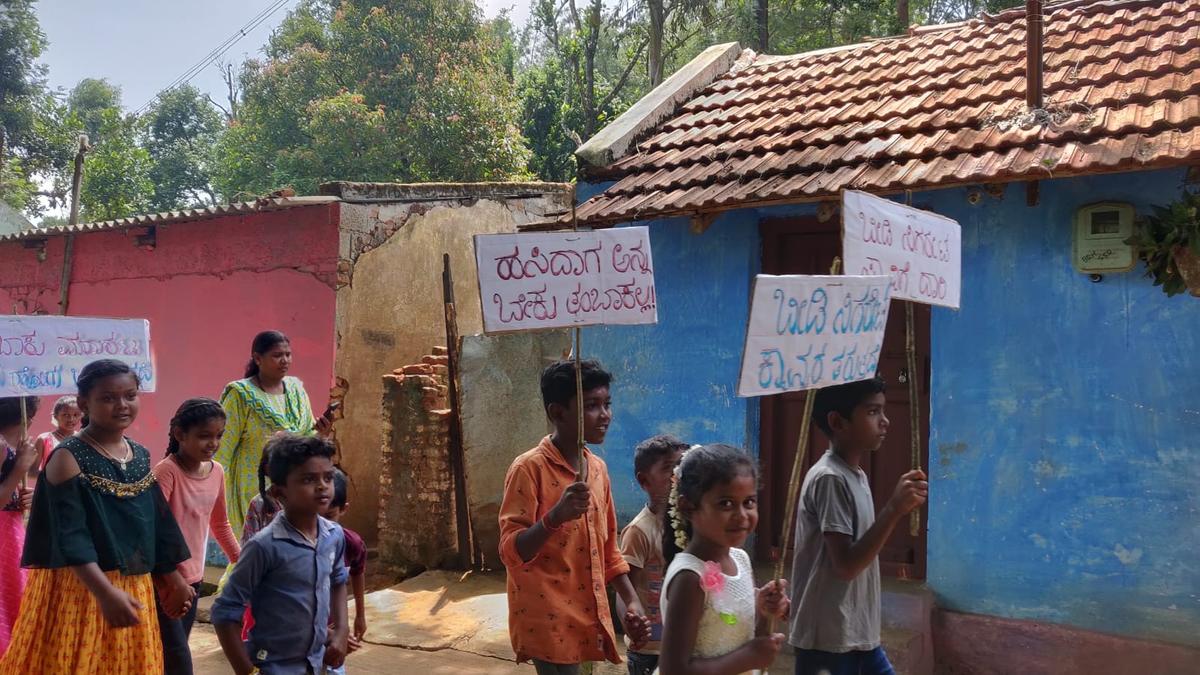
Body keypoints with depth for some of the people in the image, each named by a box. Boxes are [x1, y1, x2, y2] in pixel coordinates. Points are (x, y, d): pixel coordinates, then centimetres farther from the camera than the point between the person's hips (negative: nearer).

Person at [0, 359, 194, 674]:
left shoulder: (141, 456, 8)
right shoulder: (68, 457, -12)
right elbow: (69, 536, -20)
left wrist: (172, 578, 16)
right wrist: (105, 593, -28)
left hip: (135, 588, 6)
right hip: (79, 588, -6)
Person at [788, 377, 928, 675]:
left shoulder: (856, 475, 11)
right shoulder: (829, 478, -18)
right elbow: (846, 565, -22)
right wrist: (894, 509, -25)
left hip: (860, 637, 9)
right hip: (828, 641, -9)